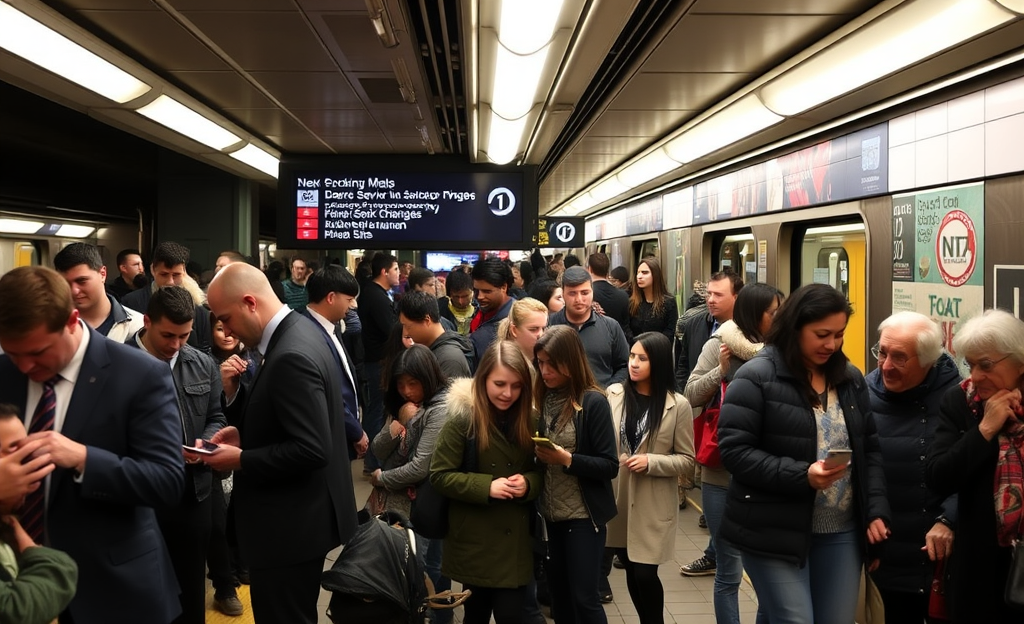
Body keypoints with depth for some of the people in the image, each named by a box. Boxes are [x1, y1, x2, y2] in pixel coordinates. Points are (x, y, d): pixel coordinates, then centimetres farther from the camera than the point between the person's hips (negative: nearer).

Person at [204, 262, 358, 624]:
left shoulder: (291, 356, -25)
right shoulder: (296, 332, 6)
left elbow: (311, 450, -29)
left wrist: (241, 459, -19)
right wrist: (237, 396, -1)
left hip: (290, 526, -10)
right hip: (300, 517, 10)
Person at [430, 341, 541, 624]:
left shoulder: (529, 419, 0)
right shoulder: (463, 418, -13)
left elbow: (540, 471, 8)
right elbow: (439, 475, -11)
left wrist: (528, 483, -14)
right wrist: (487, 486, -21)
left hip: (515, 538, 2)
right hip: (474, 539, -2)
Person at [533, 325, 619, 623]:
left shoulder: (593, 402, -14)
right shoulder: (544, 398, 1)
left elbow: (609, 466, -15)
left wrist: (567, 459, -25)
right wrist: (536, 452, -8)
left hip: (584, 515, -5)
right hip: (552, 512, 6)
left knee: (584, 597, 1)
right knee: (558, 593, 15)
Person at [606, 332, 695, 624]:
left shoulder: (678, 405, -8)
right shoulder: (613, 394, -1)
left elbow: (687, 461, -4)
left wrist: (651, 462, -17)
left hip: (654, 506, -3)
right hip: (618, 499, 3)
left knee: (645, 574, -4)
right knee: (631, 572, 12)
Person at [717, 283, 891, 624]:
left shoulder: (851, 378, 10)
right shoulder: (756, 376, -9)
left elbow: (870, 450, 14)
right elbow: (734, 450, -15)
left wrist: (876, 511, 1)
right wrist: (802, 476, -23)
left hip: (843, 532, 6)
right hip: (776, 533, -6)